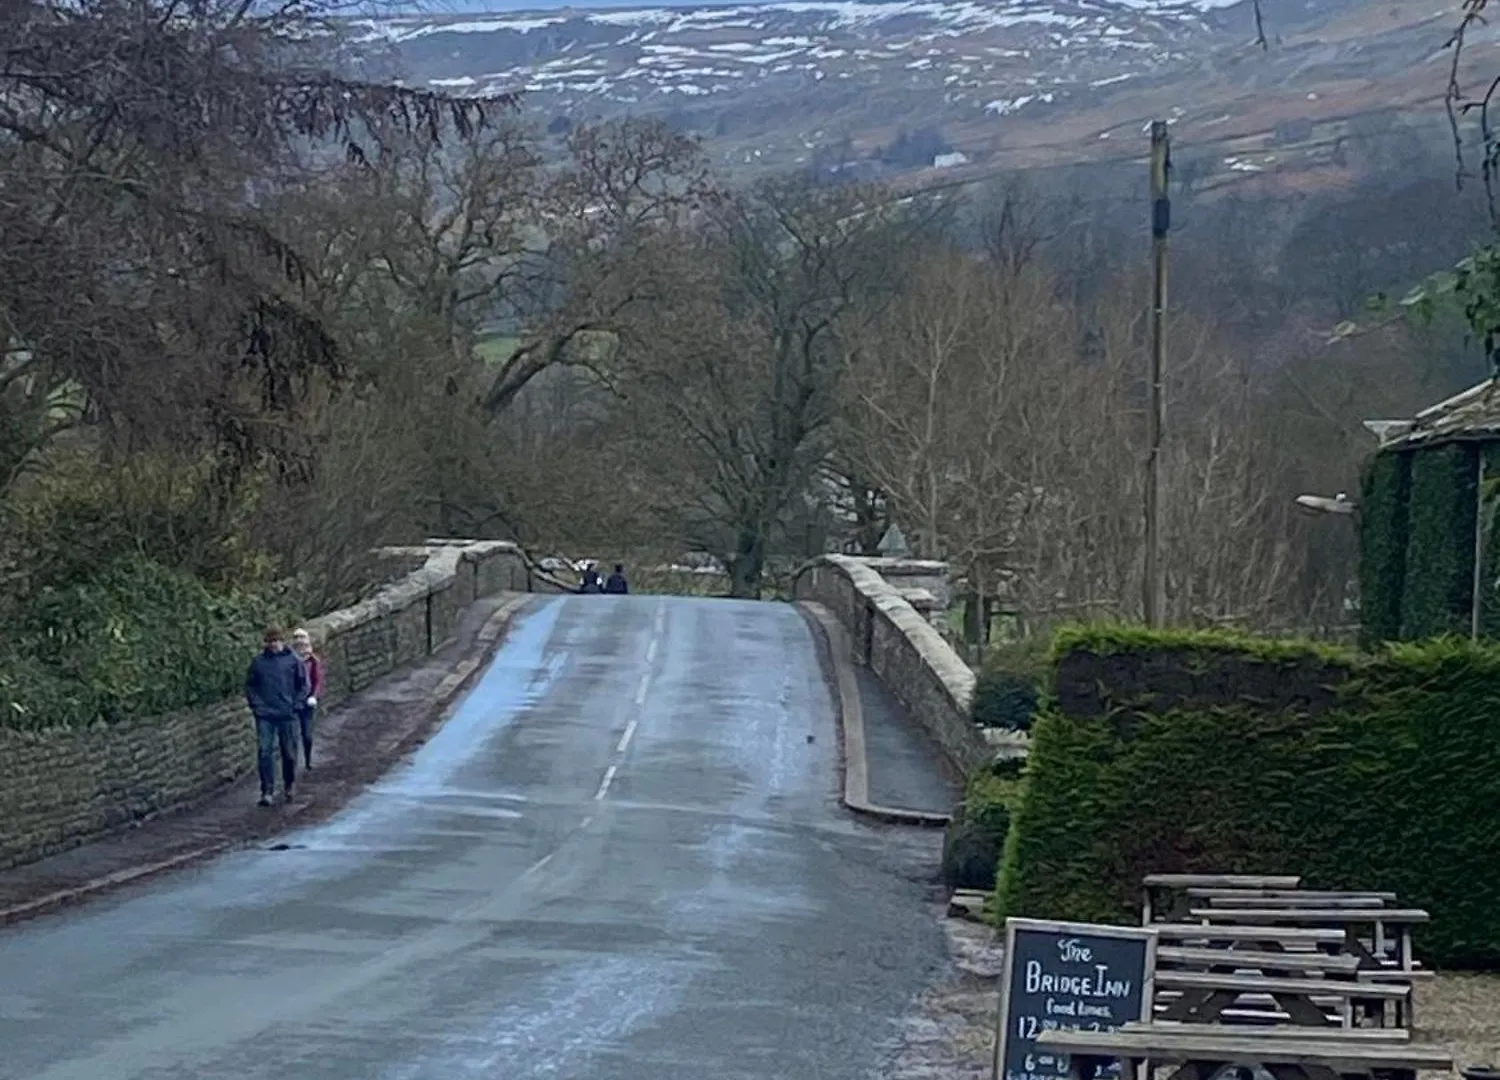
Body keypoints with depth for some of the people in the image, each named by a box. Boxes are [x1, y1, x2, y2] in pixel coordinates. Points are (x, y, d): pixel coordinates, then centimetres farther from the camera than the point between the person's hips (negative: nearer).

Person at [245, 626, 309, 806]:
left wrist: (297, 704, -4)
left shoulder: (293, 660, 0)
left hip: (287, 715, -1)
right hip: (264, 715, 1)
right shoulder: (258, 662, 4)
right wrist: (256, 704, -1)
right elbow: (249, 685, 12)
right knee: (264, 752, -8)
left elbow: (304, 685, 6)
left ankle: (290, 786, 28)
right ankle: (267, 791, -7)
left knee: (289, 753, 8)